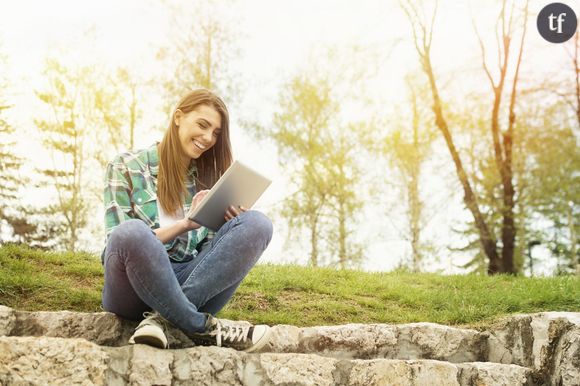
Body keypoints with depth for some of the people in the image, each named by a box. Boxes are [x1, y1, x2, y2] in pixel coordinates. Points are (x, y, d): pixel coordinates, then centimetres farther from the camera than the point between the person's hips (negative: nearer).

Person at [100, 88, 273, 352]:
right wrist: (184, 224, -17)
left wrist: (233, 224, -9)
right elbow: (123, 241, -5)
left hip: (195, 282, 4)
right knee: (131, 233, -38)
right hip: (136, 286, -4)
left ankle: (161, 317, -29)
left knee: (257, 224, -19)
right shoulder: (126, 167, 3)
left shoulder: (207, 176, 16)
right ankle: (201, 328, -25)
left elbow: (214, 249, 14)